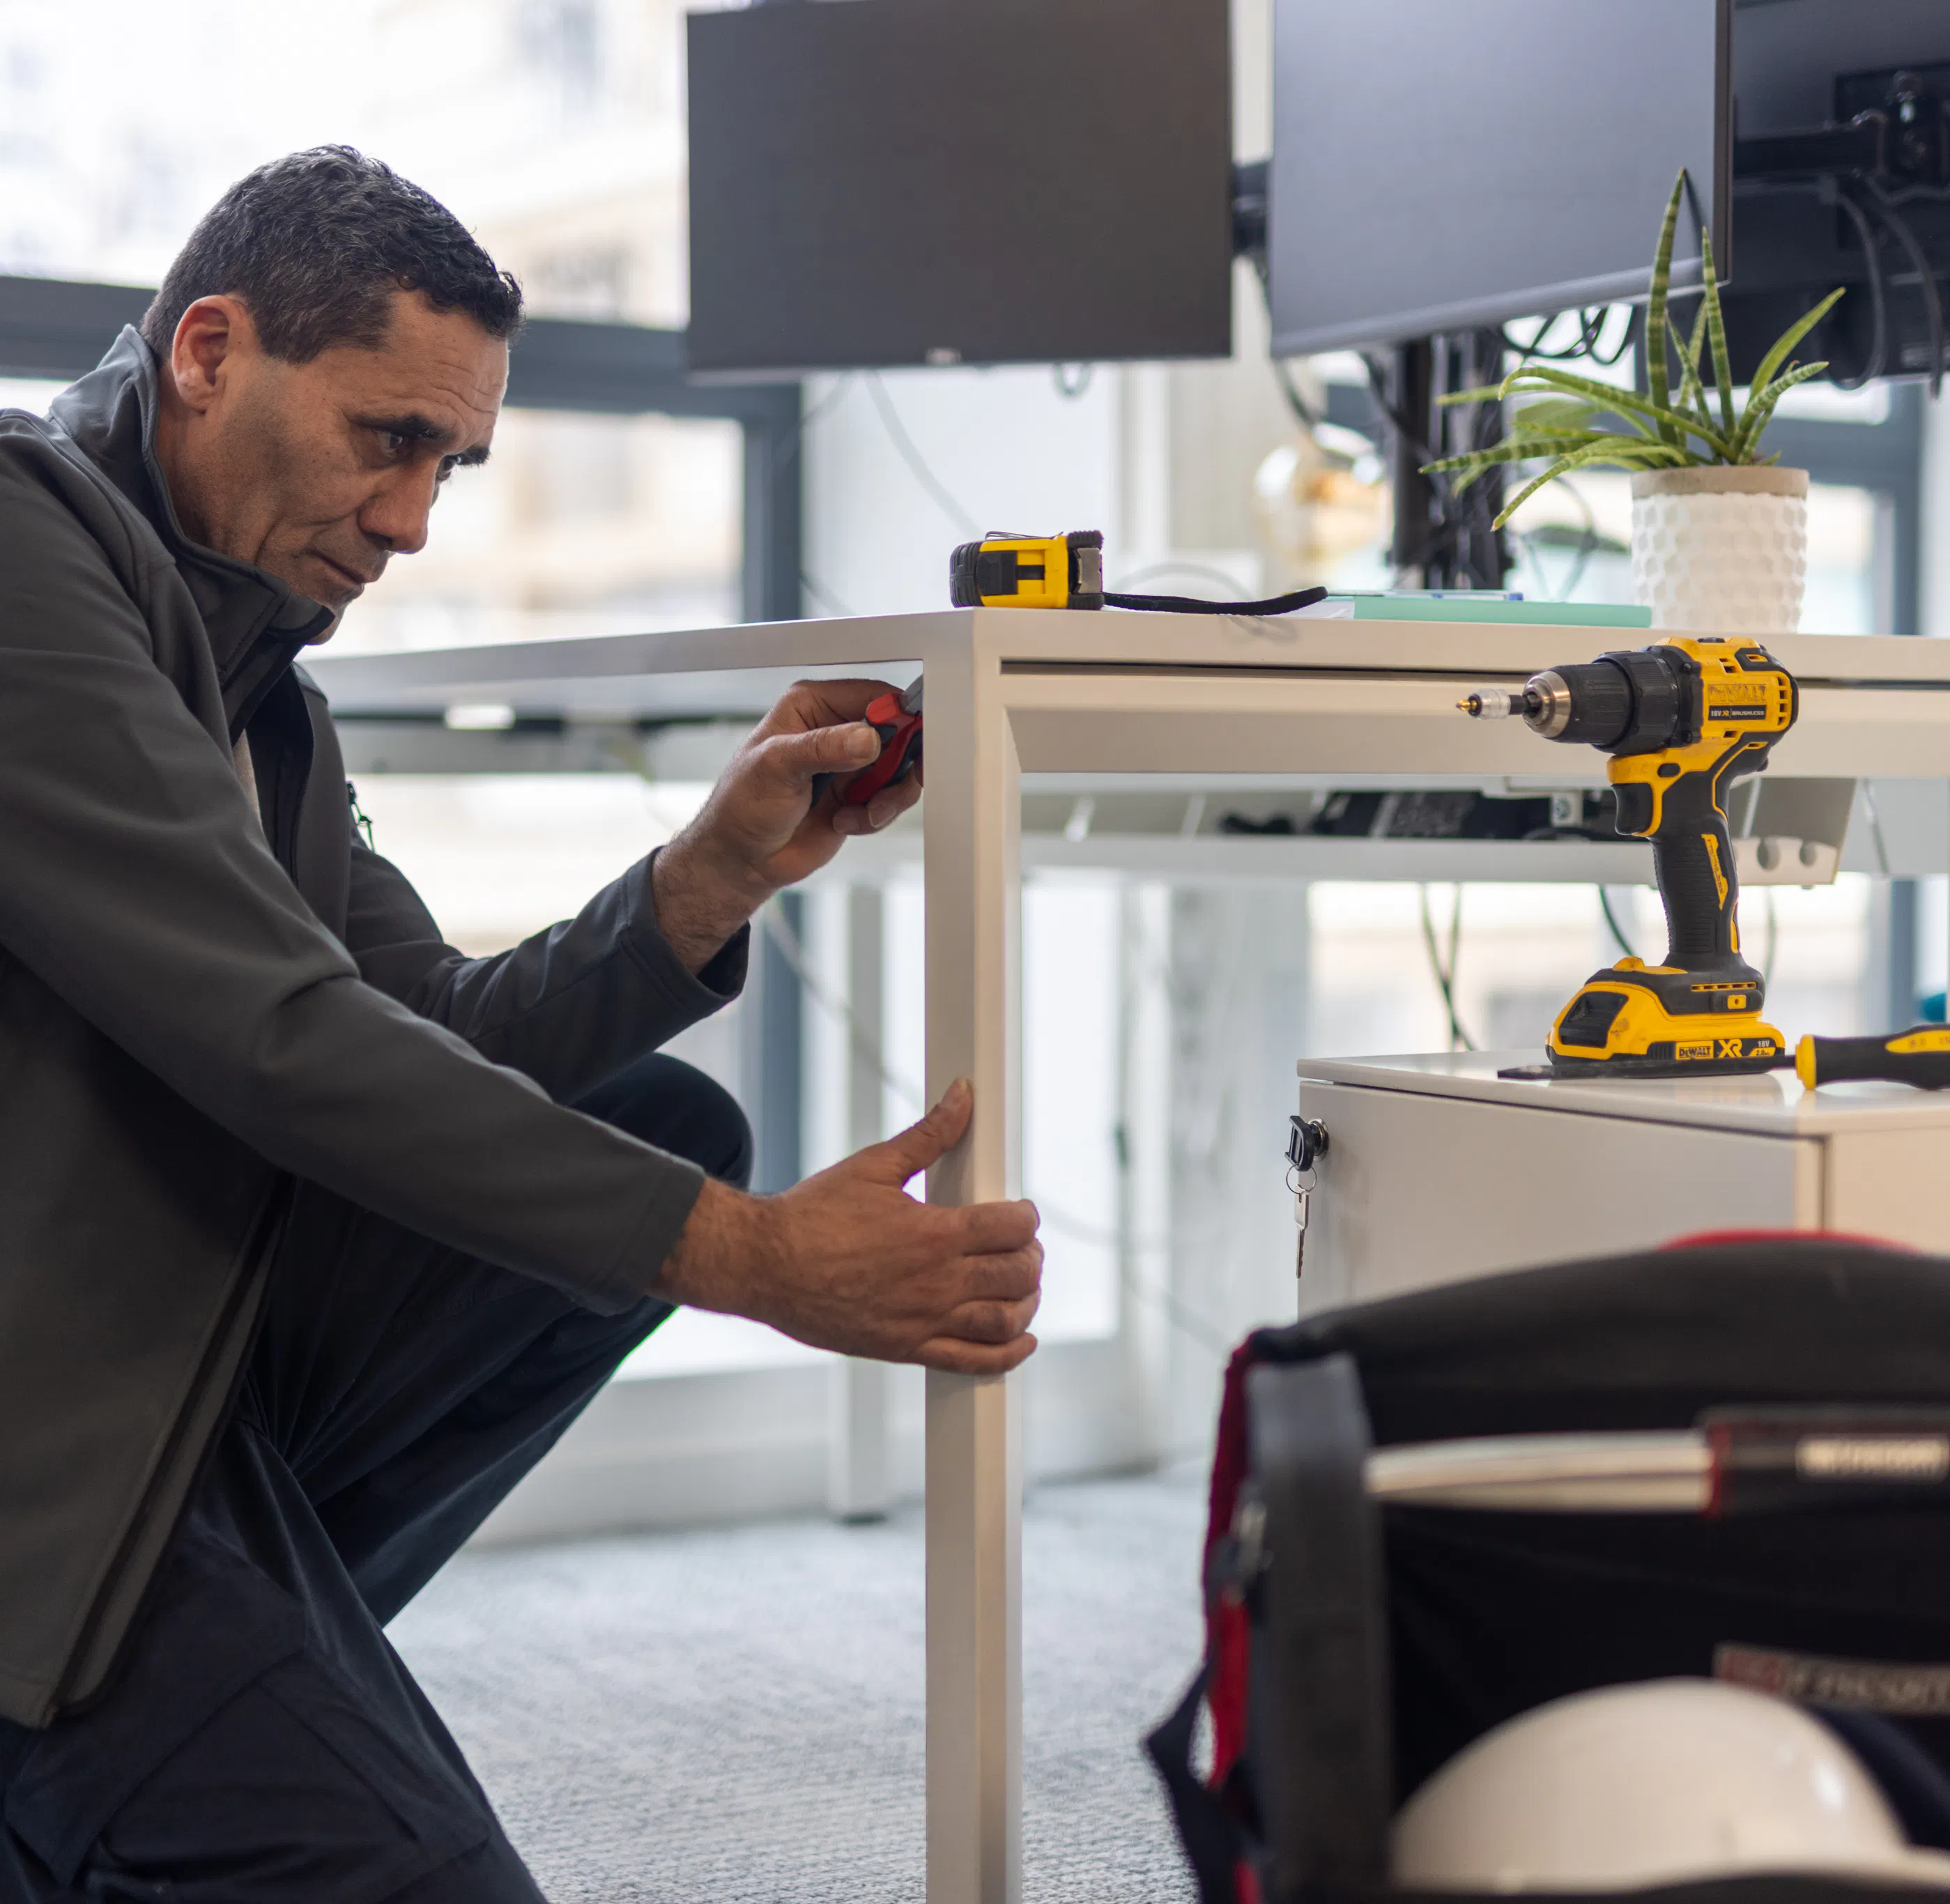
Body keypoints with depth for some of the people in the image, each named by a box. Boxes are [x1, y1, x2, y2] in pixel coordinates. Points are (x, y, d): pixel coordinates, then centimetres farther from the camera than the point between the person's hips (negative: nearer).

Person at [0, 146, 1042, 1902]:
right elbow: (286, 1043, -22)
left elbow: (428, 1043, 9)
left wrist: (714, 880, -6)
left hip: (183, 1346, 10)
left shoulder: (249, 666, 14)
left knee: (667, 1129, 4)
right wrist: (757, 1261, -21)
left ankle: (236, 1649, 6)